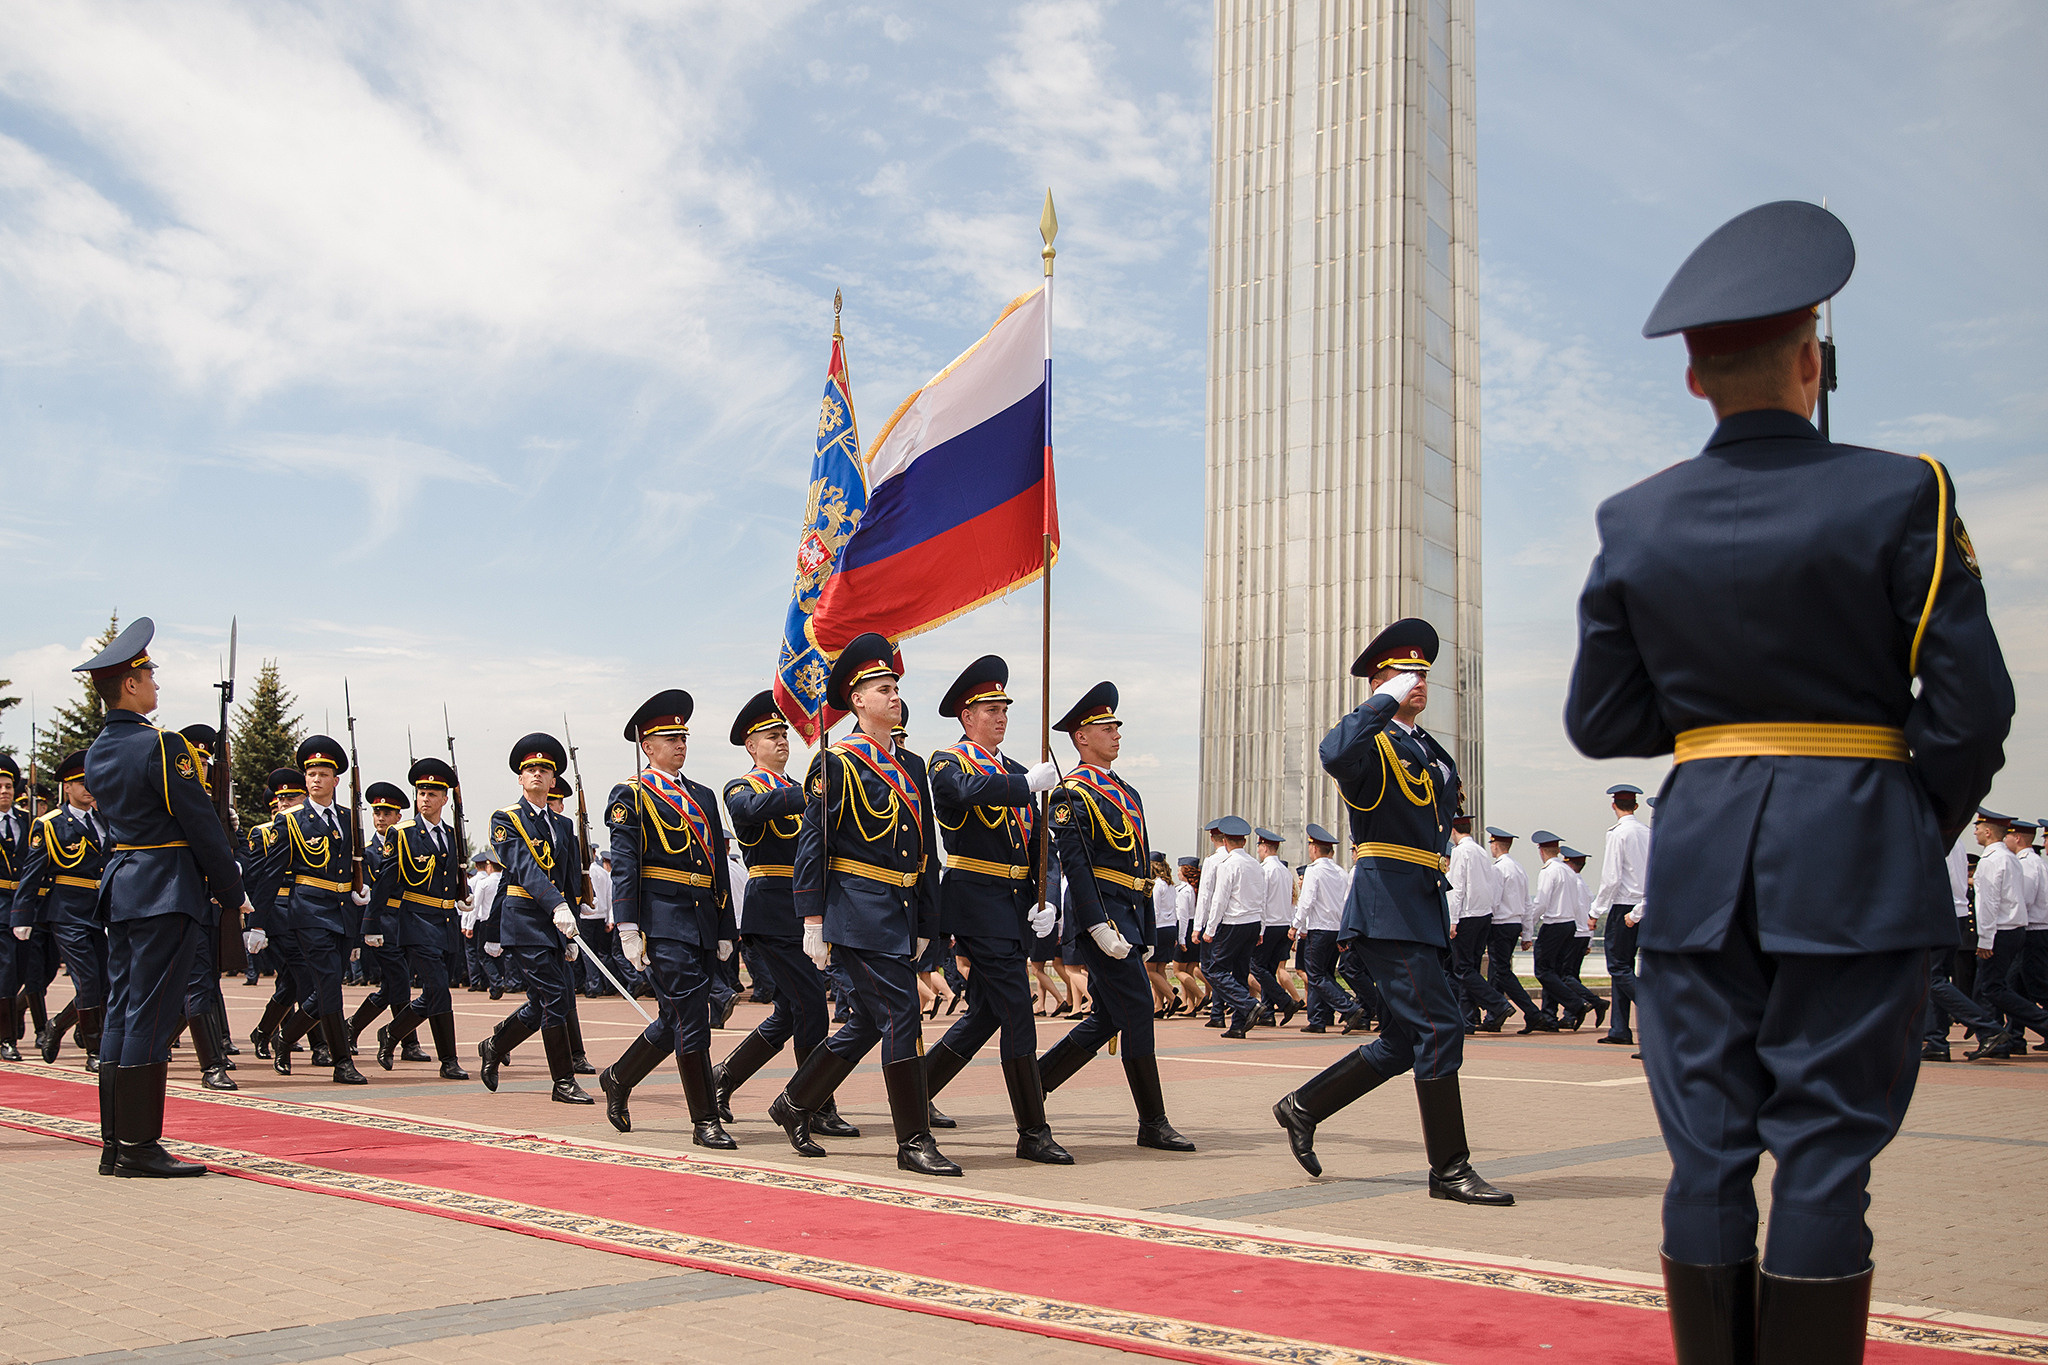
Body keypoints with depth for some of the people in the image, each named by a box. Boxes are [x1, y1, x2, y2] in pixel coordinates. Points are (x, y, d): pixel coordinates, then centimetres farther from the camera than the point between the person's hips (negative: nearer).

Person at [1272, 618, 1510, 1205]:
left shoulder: (1429, 749, 20)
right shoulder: (1372, 742, -6)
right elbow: (1335, 754, -31)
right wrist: (1389, 701, -23)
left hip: (1425, 907, 9)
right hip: (1388, 908, -9)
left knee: (1407, 1042, 11)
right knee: (1439, 1027, -11)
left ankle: (1303, 1107, 24)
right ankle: (1450, 1170, -3)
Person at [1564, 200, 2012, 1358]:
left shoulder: (1635, 523, 2)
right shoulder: (1899, 496, -6)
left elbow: (1598, 723, 5)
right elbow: (1972, 706, -7)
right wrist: (1926, 827, 8)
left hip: (1700, 857, 3)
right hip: (1857, 854, -2)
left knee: (1707, 1147, 8)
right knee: (1827, 1149, 3)